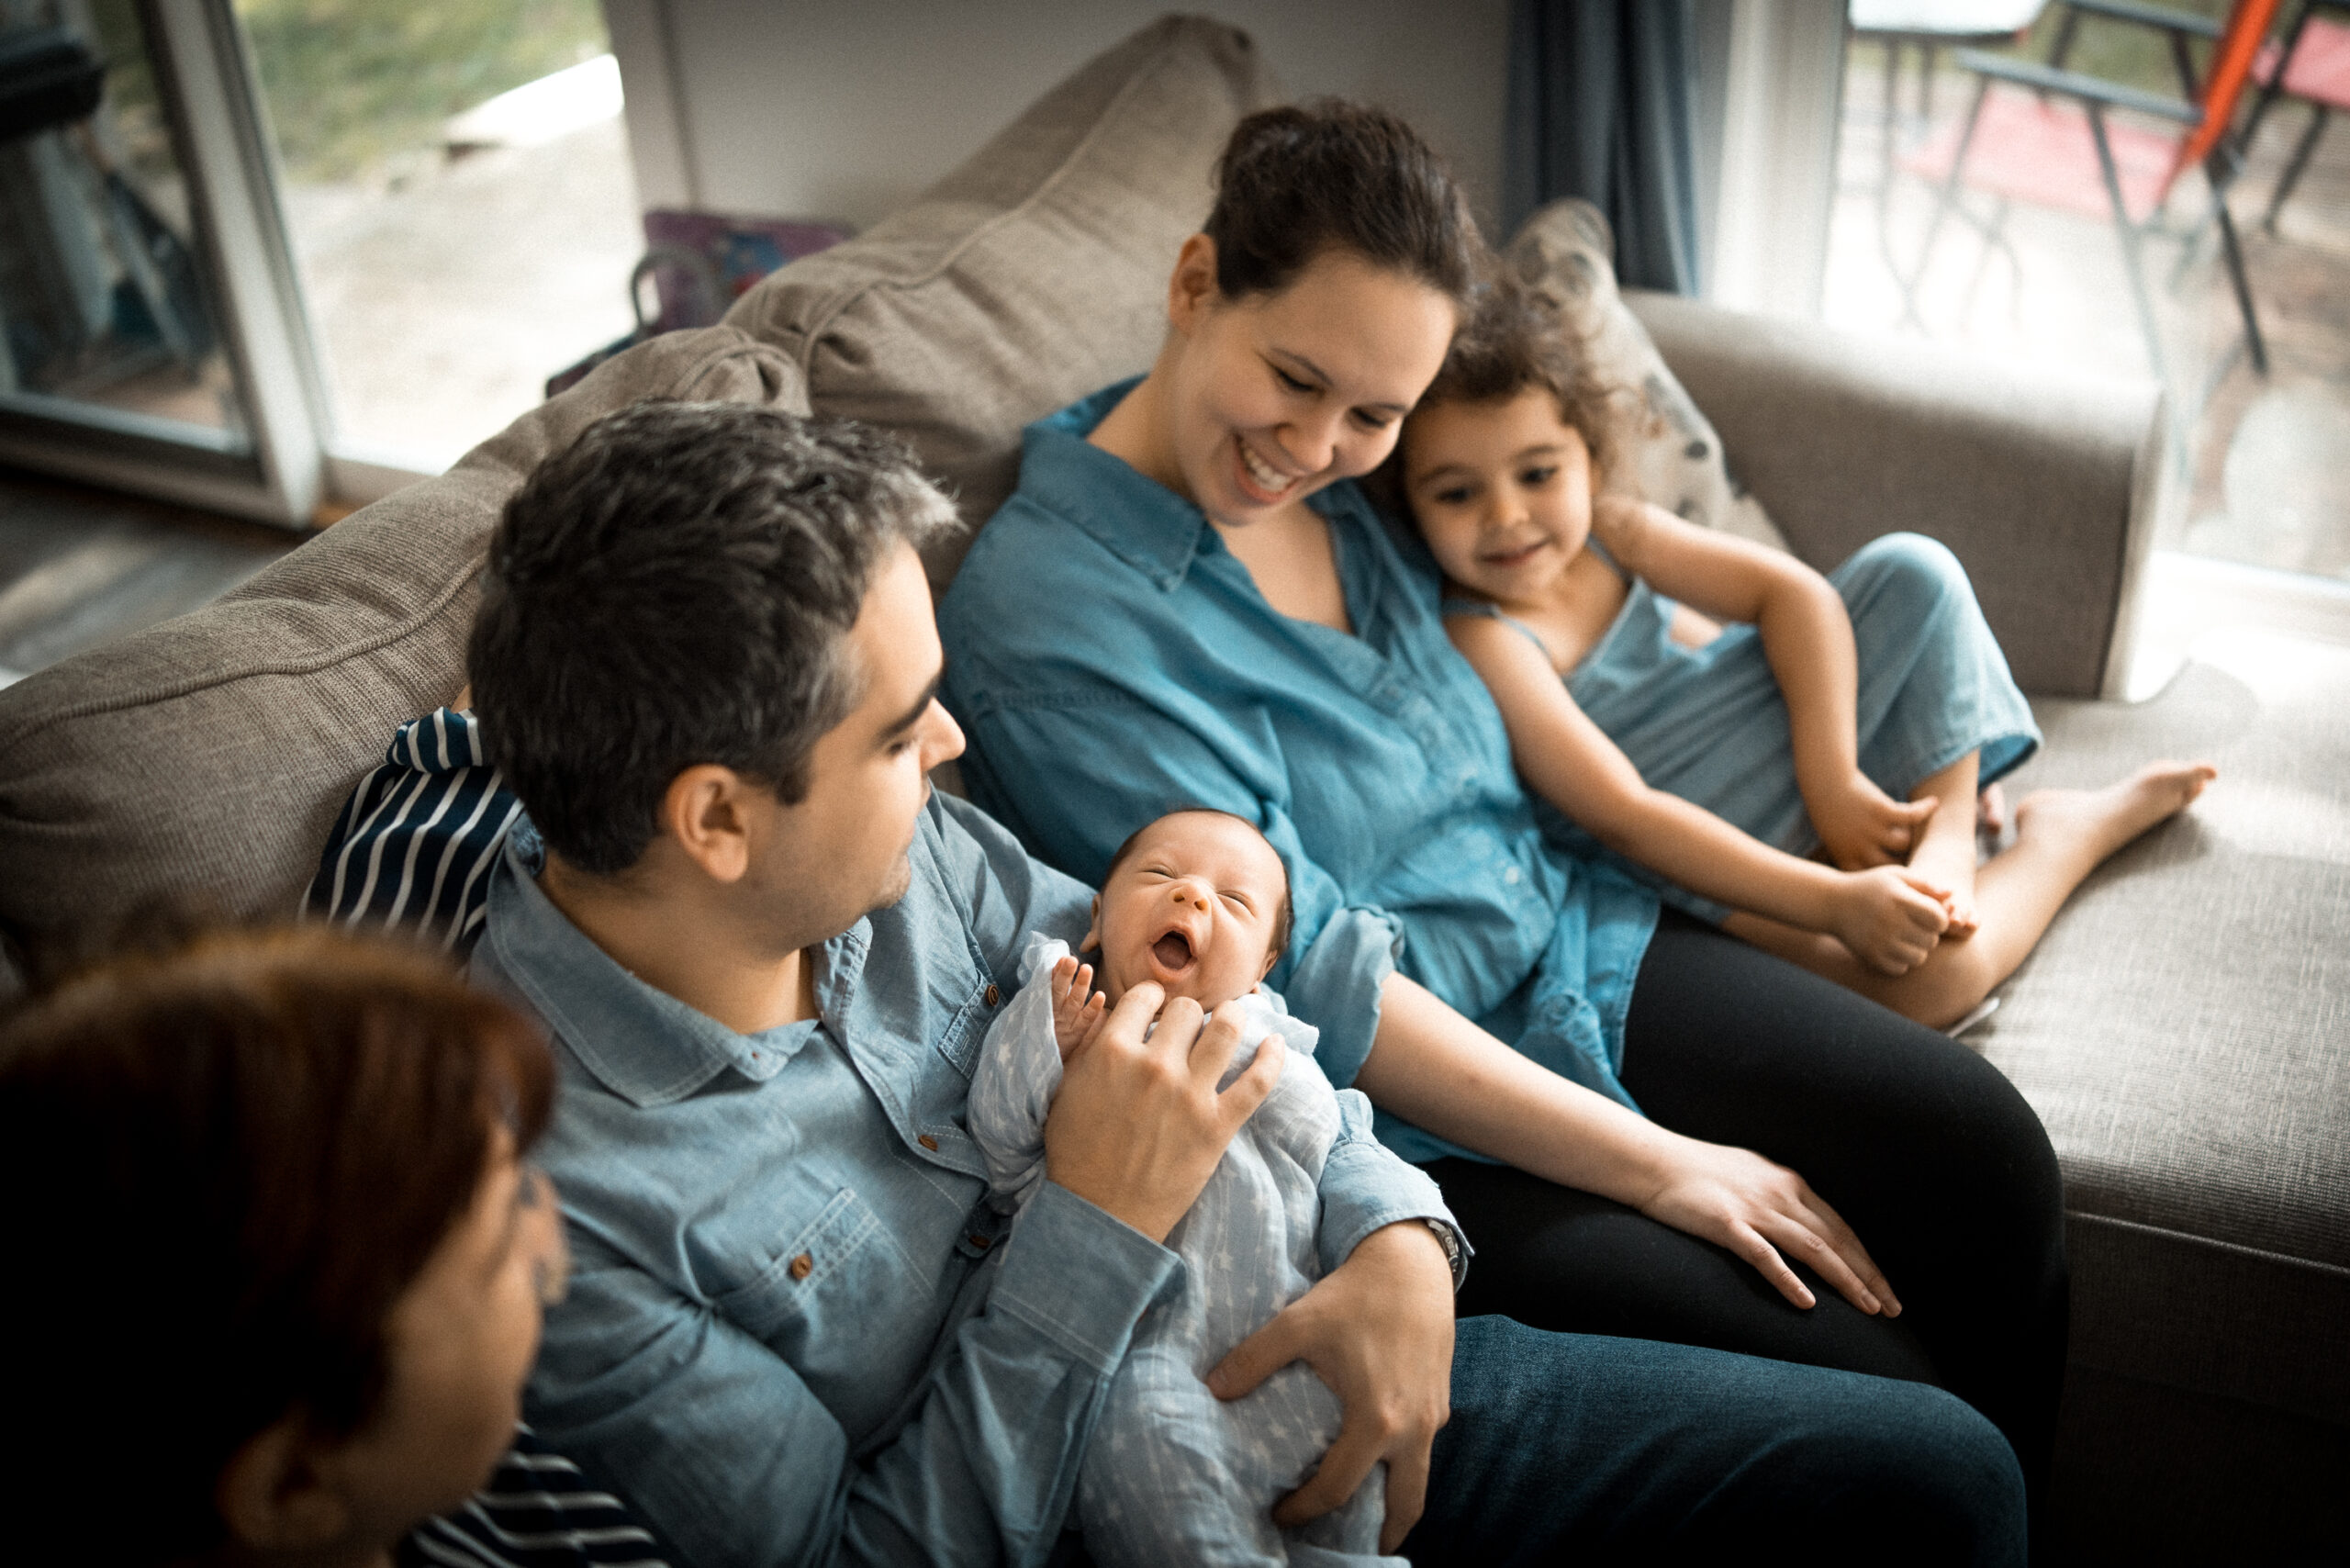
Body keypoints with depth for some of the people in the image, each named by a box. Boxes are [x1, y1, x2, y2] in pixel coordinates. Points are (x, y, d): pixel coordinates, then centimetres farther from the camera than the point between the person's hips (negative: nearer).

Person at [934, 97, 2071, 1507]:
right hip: (1401, 1126, -7)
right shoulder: (1048, 622, -20)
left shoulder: (1352, 485, 3)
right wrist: (1653, 1166, -18)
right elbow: (1316, 993, -21)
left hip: (1577, 942, 8)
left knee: (1985, 1149, -6)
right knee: (1861, 1386, -17)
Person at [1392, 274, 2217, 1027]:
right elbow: (1627, 816, -31)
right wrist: (1832, 903, -33)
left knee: (1912, 571, -7)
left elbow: (1793, 592, -8)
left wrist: (1832, 778, -20)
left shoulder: (1609, 530, -8)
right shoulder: (1479, 641, -27)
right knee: (1935, 977, -24)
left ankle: (1947, 830, -7)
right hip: (1708, 851, -7)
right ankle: (2083, 825, 6)